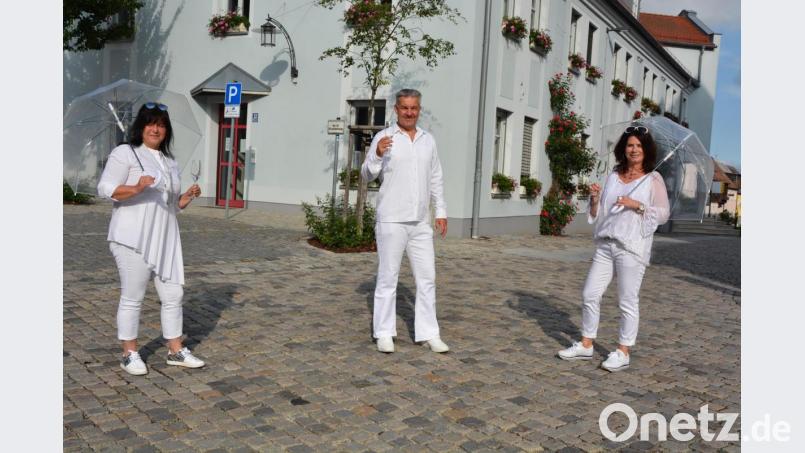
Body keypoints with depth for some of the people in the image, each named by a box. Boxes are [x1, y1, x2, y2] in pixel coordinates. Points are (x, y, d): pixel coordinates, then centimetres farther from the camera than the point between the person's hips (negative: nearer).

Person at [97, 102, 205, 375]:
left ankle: (176, 351, 20)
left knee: (173, 295, 8)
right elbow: (105, 189, -10)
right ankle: (129, 354, 16)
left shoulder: (170, 162, 18)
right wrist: (136, 188, -26)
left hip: (165, 239, 7)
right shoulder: (125, 153, -2)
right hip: (133, 240, -6)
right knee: (132, 298, 2)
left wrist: (187, 197, 3)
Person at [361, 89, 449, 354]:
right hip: (391, 220, -4)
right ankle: (384, 333, 13)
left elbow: (435, 179, 17)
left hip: (420, 223, 5)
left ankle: (428, 334, 14)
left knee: (427, 277, 5)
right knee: (388, 277, 2)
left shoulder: (428, 140, 12)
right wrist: (377, 154, -26)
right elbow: (368, 175, -7)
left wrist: (441, 212, 12)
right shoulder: (383, 137, -2)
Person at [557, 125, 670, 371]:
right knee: (590, 294, 6)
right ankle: (586, 345, 20)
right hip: (605, 245, 5)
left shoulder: (653, 179, 0)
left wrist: (637, 205, -15)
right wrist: (595, 198, -5)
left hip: (632, 247, -5)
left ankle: (623, 353, 13)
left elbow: (663, 213, -3)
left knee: (627, 301, 1)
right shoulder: (613, 177, 13)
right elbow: (598, 214, 14)